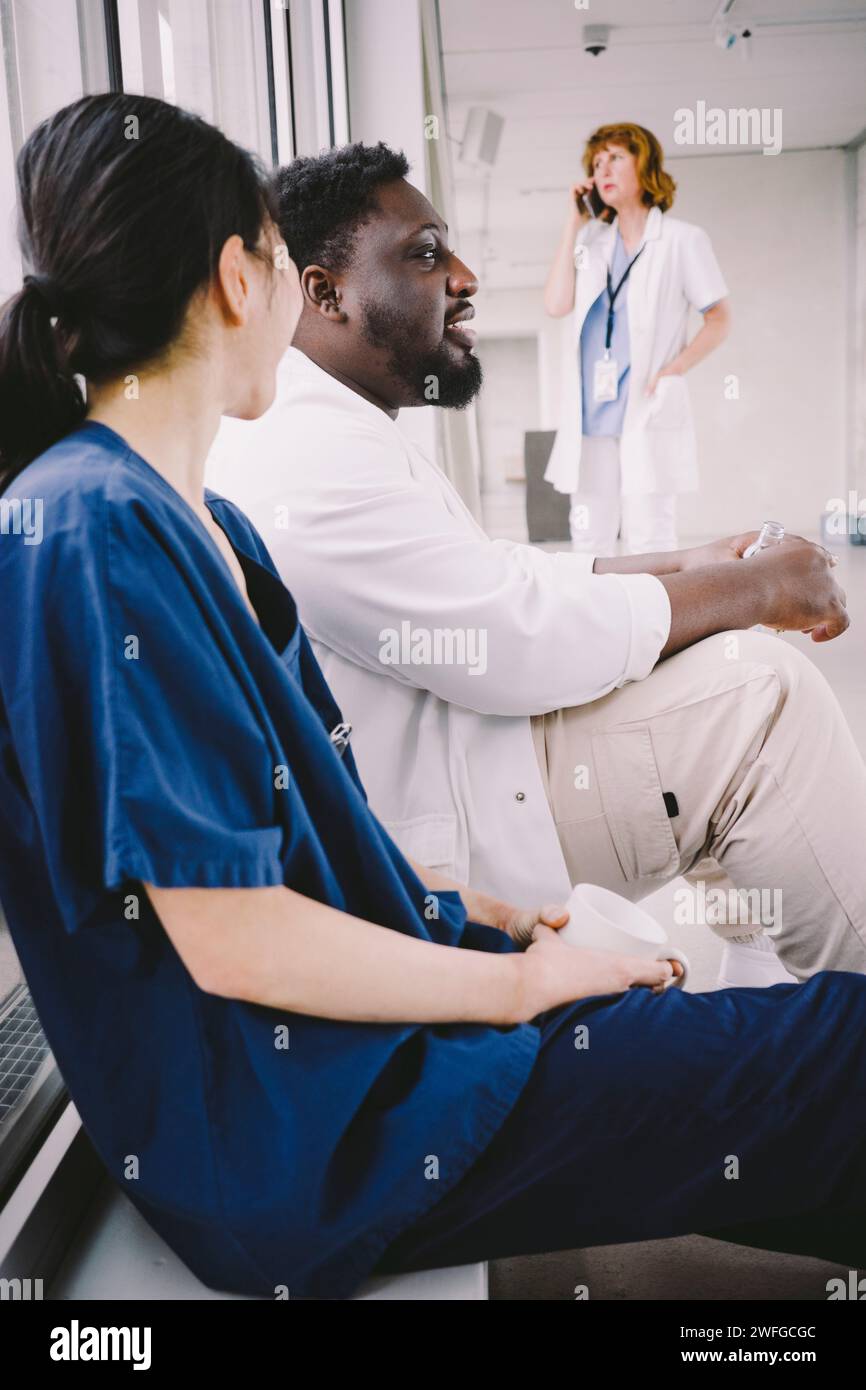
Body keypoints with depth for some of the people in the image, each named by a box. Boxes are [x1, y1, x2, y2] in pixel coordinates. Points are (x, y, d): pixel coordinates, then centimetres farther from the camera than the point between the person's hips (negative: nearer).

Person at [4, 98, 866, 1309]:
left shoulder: (203, 523, 10)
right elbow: (232, 939, -22)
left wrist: (464, 907, 7)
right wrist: (519, 984, -12)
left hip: (356, 992, 9)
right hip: (292, 1130, -9)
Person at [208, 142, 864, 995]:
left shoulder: (327, 424, 13)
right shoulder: (308, 454, -23)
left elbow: (492, 580, 16)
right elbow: (524, 642, -25)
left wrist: (689, 565, 6)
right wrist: (754, 588, -12)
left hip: (434, 734, 11)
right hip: (428, 813, -11)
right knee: (764, 694, -15)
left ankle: (761, 972, 19)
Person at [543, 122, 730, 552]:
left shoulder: (682, 240, 4)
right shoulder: (591, 239, 15)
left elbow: (719, 319, 4)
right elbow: (556, 304, 1)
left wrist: (672, 370, -9)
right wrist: (573, 223, 4)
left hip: (649, 413, -4)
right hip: (590, 413, 4)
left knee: (649, 540, -5)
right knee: (588, 539, 6)